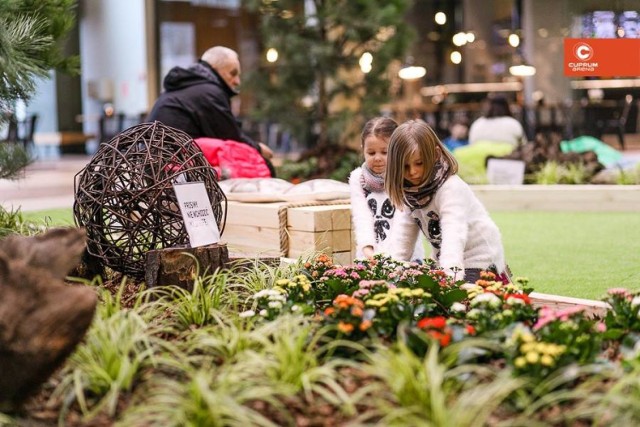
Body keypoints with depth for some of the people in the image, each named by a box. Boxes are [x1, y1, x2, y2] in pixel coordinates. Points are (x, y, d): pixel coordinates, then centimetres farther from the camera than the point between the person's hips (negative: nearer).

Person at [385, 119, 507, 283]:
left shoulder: (451, 189, -25)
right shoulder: (410, 189, -3)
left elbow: (454, 235, -37)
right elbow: (406, 230, 2)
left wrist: (451, 274, -50)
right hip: (441, 262, 7)